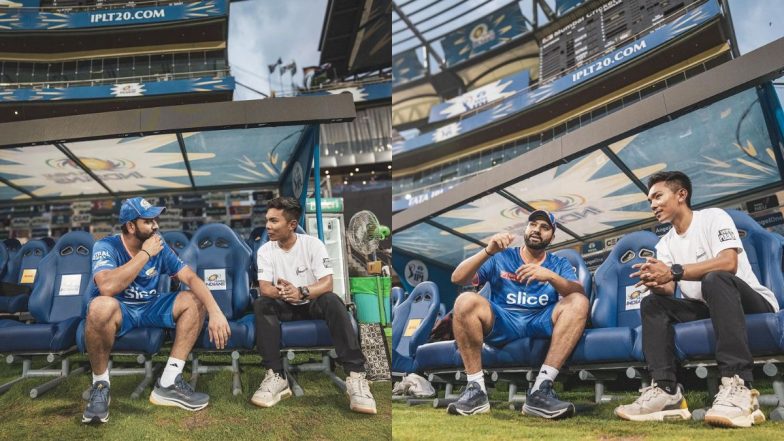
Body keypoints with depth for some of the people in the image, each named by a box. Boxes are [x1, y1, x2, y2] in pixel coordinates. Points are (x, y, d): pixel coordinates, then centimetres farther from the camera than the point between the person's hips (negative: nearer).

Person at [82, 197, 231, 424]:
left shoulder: (159, 246, -3)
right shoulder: (106, 247, -17)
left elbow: (191, 277, -10)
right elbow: (108, 287, -37)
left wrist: (215, 311, -26)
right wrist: (145, 254, -28)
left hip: (149, 308, 6)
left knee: (195, 300, -13)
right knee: (101, 306, -40)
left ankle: (168, 383, -13)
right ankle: (100, 385, -17)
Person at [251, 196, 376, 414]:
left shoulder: (313, 244, -11)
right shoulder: (265, 251, -4)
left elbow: (327, 283, -21)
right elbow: (264, 288, -15)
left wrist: (301, 292, -41)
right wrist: (281, 292, -39)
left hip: (313, 304, -2)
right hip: (285, 308, 2)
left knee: (332, 300, -35)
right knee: (261, 304, -29)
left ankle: (355, 375, -38)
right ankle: (276, 376, -34)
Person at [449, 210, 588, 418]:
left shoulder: (559, 264, 15)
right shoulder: (501, 257, 12)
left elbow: (579, 292, -6)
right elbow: (457, 278, 0)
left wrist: (551, 276, -25)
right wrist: (488, 251, -14)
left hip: (542, 325, 1)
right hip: (501, 323, -1)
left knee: (579, 303, -25)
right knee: (466, 301, -28)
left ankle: (541, 390, -32)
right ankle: (476, 390, -25)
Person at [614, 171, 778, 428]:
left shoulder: (713, 217, -7)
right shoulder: (665, 243, 11)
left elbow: (728, 263, -25)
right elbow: (668, 291, -2)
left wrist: (674, 271, -30)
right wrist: (656, 283, -27)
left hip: (754, 303, -6)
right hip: (709, 309, 6)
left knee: (715, 279, -36)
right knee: (652, 304, -12)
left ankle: (738, 387, -45)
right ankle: (665, 390, -27)